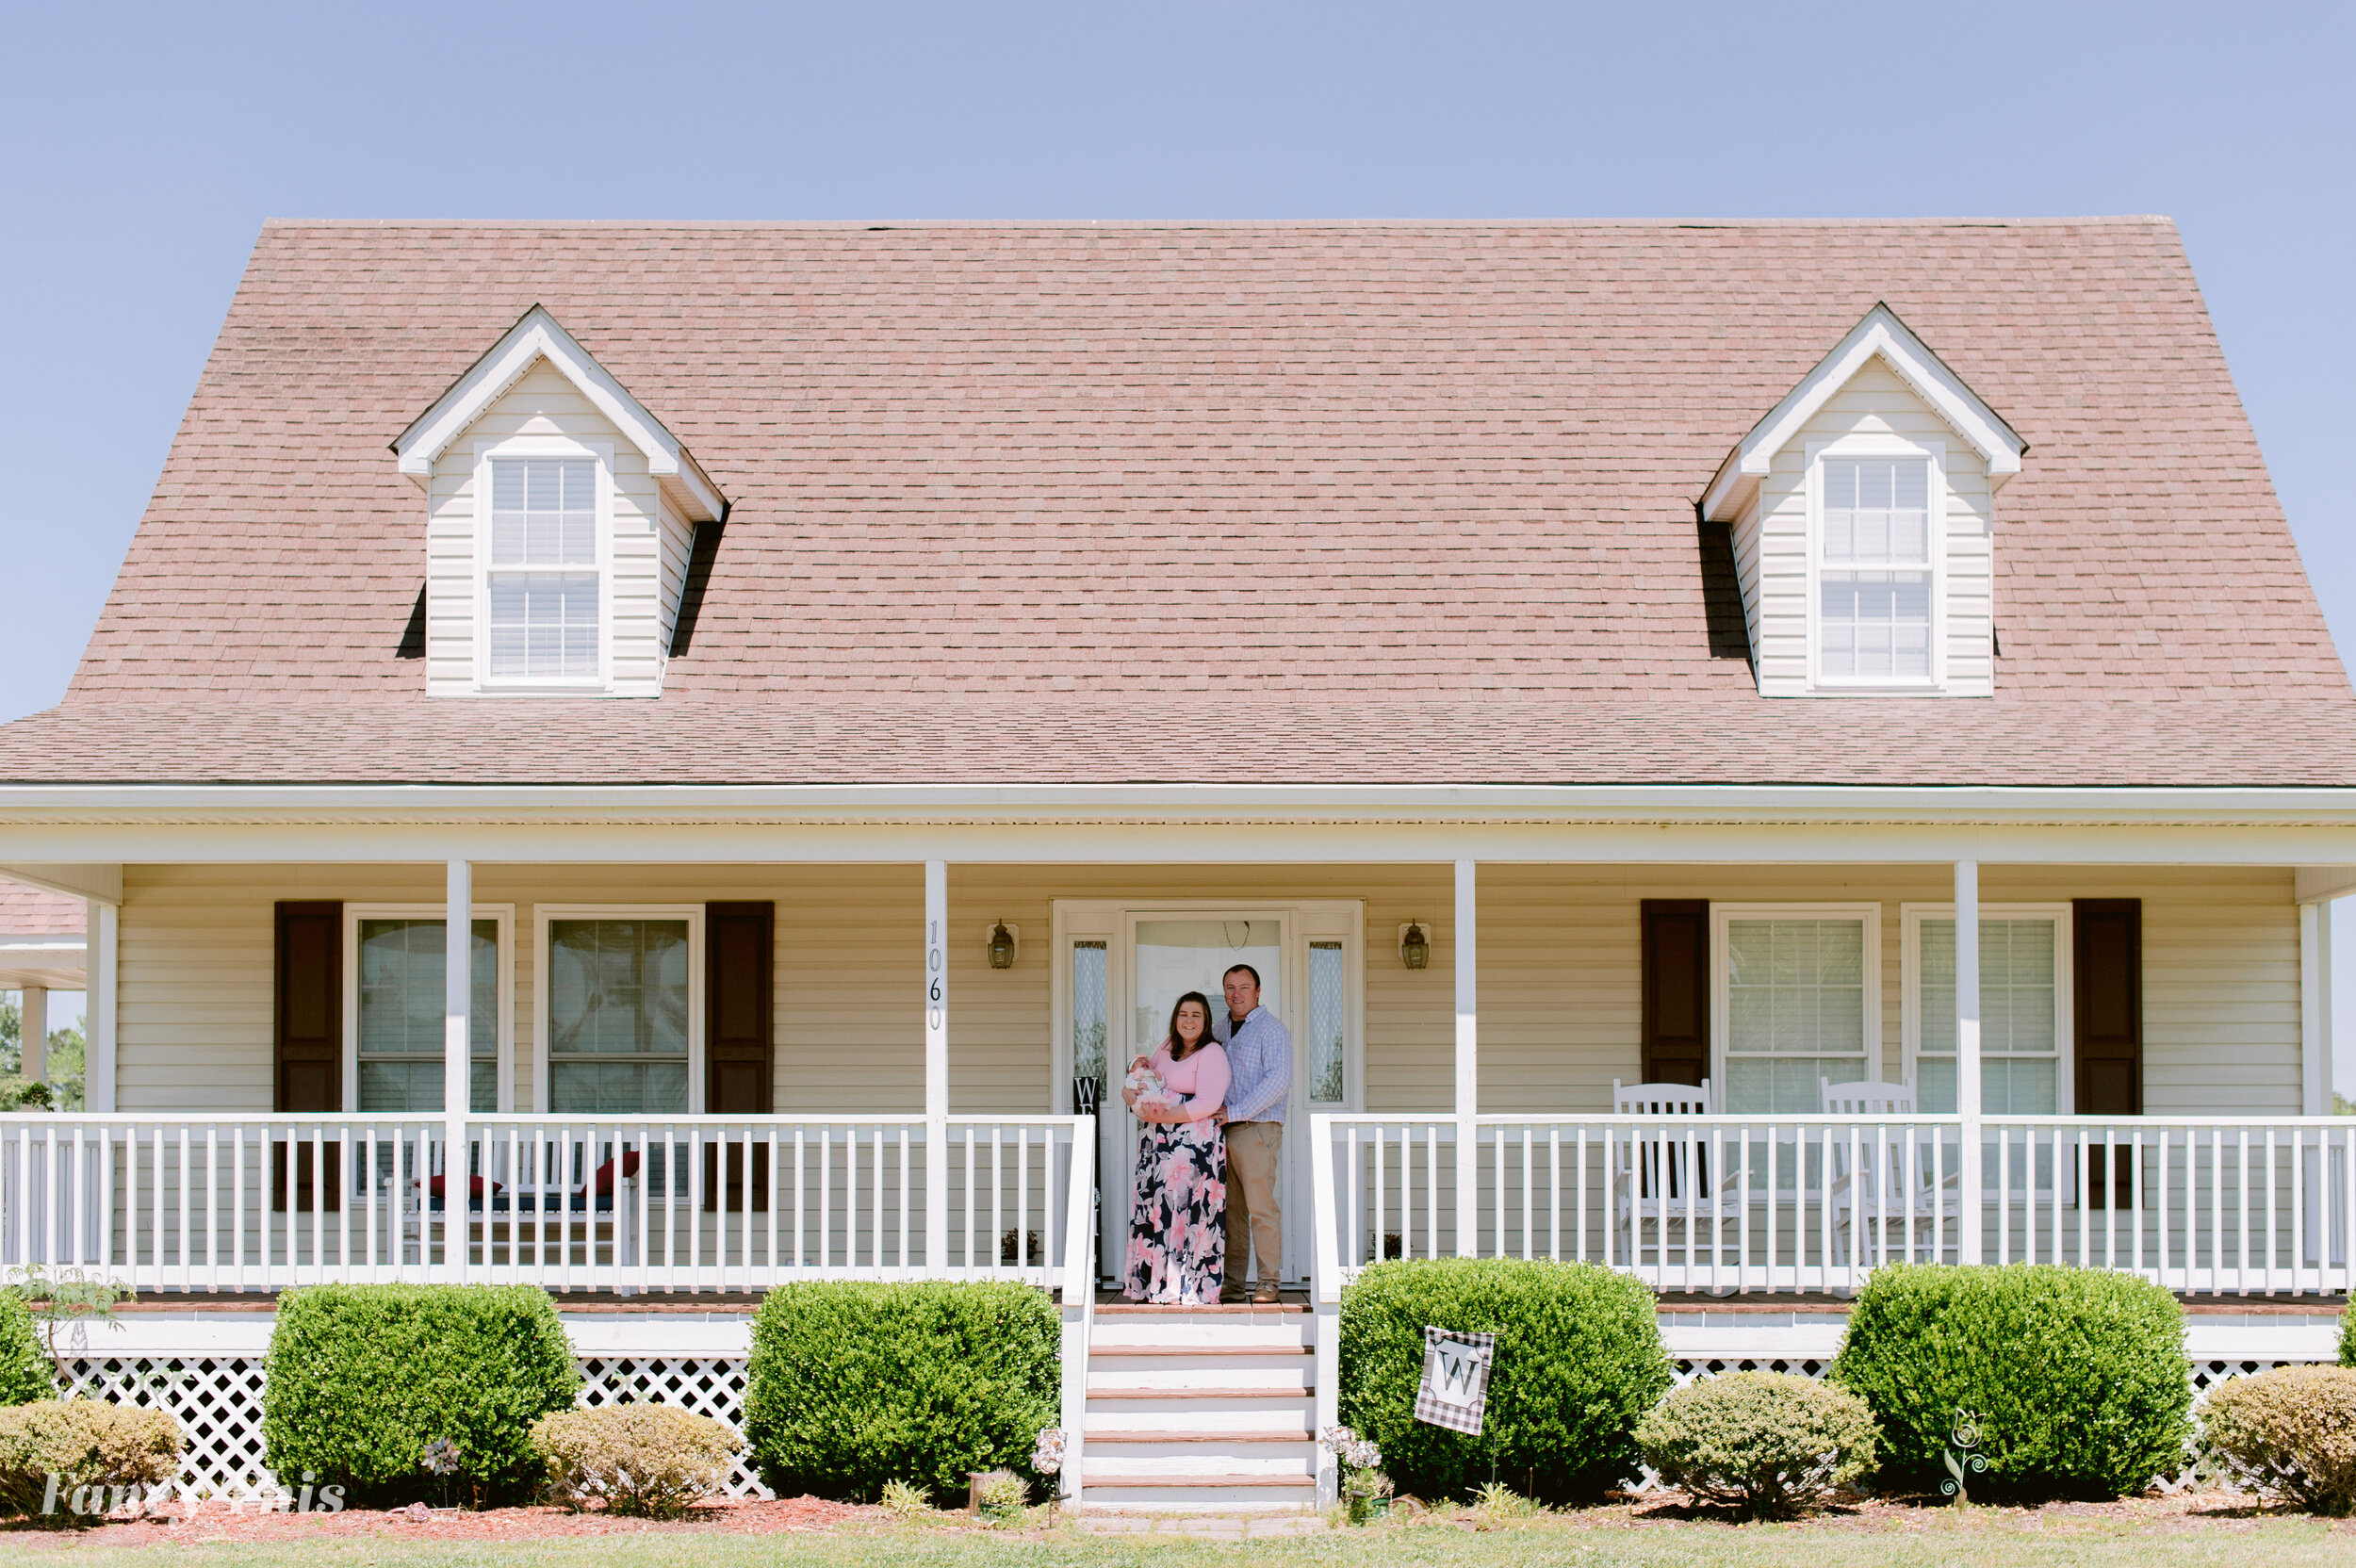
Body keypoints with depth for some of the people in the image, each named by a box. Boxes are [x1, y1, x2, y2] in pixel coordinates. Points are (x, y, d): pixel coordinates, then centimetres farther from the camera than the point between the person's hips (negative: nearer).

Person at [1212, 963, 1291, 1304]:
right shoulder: (1221, 1031, 19)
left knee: (1261, 1209, -7)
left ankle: (1269, 1283, -4)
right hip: (1224, 1131, 6)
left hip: (1256, 1129, -6)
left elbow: (1278, 1081, -13)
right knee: (1231, 1210, 5)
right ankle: (1233, 1285, 7)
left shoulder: (1272, 1030, -2)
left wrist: (1235, 1112, -15)